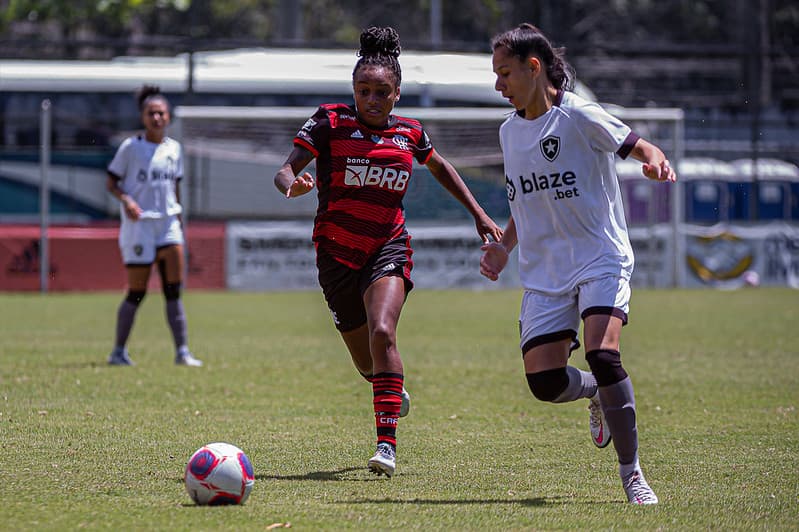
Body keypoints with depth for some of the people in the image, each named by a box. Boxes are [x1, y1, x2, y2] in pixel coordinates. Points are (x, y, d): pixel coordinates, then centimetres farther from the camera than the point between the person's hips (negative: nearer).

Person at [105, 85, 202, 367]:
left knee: (174, 288, -9)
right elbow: (111, 182, -2)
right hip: (138, 224, -4)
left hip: (168, 221, 4)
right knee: (136, 293, 0)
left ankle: (182, 351, -9)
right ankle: (118, 351, 14)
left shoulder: (174, 148, 10)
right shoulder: (131, 147, -4)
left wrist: (179, 220, 17)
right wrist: (125, 199, -20)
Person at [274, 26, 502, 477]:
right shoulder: (332, 122, -8)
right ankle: (395, 393, 48)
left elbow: (440, 167, 22)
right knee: (366, 363, 10)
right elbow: (286, 170, -13)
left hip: (389, 248, 0)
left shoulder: (409, 133, 1)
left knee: (382, 334, -27)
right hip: (337, 253, 0)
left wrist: (480, 215, 20)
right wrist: (293, 185, -37)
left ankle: (387, 444, -27)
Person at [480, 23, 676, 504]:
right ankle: (599, 394, 27)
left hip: (600, 258, -6)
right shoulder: (510, 132, 12)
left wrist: (656, 161, -32)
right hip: (544, 273, 6)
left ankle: (632, 472, -13)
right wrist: (504, 246, 9)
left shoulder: (578, 116, -8)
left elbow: (640, 147, -9)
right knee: (544, 380, -8)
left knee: (603, 355, -26)